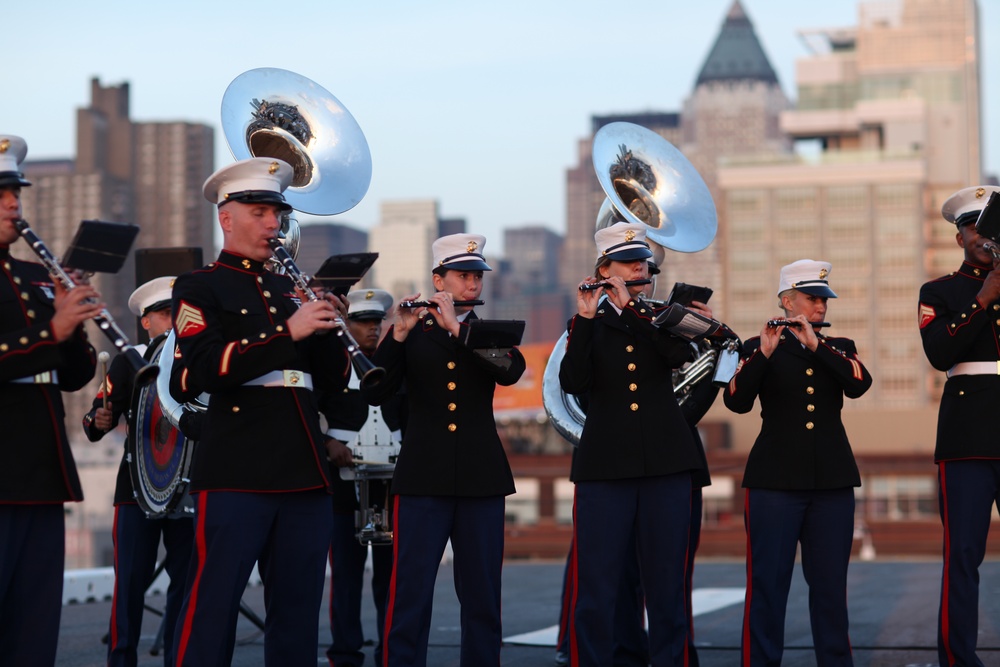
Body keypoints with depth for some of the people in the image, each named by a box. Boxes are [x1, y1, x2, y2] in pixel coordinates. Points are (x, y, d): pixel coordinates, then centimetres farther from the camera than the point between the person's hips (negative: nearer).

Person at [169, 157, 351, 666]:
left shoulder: (291, 289, 20)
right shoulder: (200, 288, 2)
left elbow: (334, 380, 18)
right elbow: (201, 371, -14)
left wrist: (328, 326, 0)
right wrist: (287, 332, -17)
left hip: (305, 472, 6)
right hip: (235, 473, -6)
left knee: (297, 614, 7)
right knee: (212, 609, -7)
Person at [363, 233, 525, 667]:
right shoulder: (411, 332, 8)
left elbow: (511, 371, -10)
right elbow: (374, 393, -5)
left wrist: (458, 328, -17)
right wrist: (398, 335, -17)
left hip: (481, 479, 2)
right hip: (422, 479, -2)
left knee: (482, 597, 3)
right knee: (410, 594, -7)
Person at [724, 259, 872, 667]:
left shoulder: (839, 349, 13)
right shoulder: (757, 349, 4)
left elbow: (859, 384, -8)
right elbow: (736, 401, -12)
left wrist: (816, 344, -16)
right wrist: (764, 353, -24)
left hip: (831, 481, 3)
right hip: (774, 480, -3)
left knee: (830, 583, 5)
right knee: (767, 582, -4)